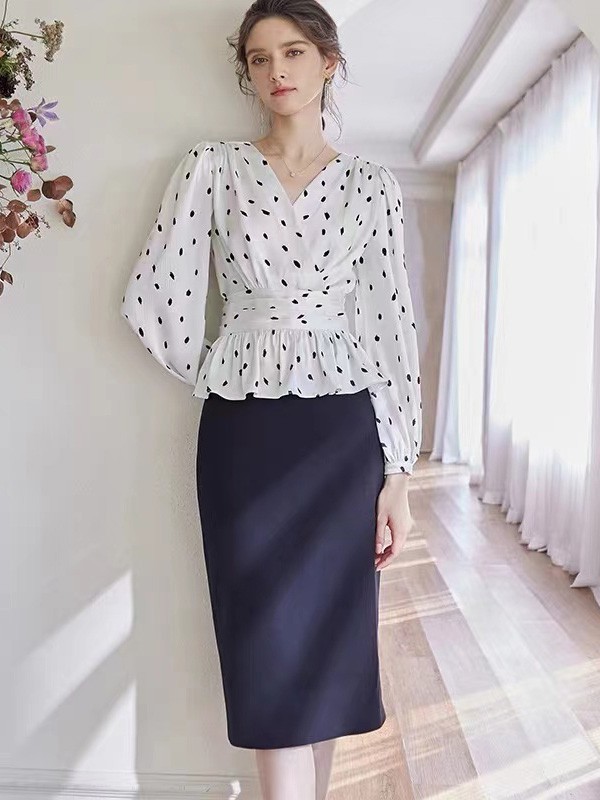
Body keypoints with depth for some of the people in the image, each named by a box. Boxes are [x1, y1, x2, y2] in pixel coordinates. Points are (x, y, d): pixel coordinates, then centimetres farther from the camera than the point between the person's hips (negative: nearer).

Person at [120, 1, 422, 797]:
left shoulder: (373, 184, 6)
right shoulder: (212, 168, 4)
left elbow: (391, 325, 1)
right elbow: (151, 300, 1)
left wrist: (397, 473, -3)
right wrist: (218, 379, 6)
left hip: (342, 434, 1)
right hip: (242, 434, -1)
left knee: (330, 639, 10)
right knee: (270, 648, 3)